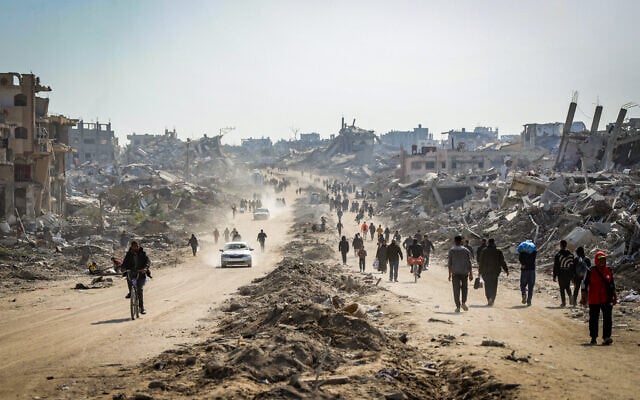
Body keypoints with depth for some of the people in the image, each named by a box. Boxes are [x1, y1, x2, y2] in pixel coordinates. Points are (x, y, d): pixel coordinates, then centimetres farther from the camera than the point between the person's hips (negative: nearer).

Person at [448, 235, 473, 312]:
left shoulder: (451, 250, 2)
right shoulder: (466, 250, 2)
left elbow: (449, 263, 0)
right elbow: (469, 263, -1)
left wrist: (450, 274, 4)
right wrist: (470, 274, 2)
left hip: (455, 273, 0)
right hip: (464, 272, 0)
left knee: (456, 290, 2)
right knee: (464, 287, 16)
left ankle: (458, 306, 0)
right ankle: (463, 302, 0)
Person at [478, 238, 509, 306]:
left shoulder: (484, 251, -1)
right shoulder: (498, 251, -2)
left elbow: (481, 262, 1)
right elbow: (502, 262, -1)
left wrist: (480, 271, 7)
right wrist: (506, 270, 5)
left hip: (486, 271, 0)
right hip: (495, 271, 0)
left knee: (487, 285, 9)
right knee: (494, 286, 6)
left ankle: (489, 299, -4)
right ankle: (492, 300, -4)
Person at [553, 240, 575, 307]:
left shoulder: (558, 255, -7)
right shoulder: (571, 254, 5)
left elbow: (555, 266, -7)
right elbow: (573, 265, 8)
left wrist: (554, 276, -2)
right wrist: (573, 275, 14)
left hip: (561, 274, -3)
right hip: (569, 274, 3)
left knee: (562, 288, 4)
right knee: (568, 286, 19)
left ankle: (563, 302, 1)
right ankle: (570, 296, -7)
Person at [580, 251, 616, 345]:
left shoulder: (609, 271, 6)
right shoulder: (591, 271, -4)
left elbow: (612, 285, 17)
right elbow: (584, 284, 0)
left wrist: (614, 297, 17)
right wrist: (584, 297, -3)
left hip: (606, 299, 2)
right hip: (594, 300, -2)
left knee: (607, 318, -10)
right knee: (593, 319, 7)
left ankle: (606, 337, -13)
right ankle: (593, 338, 19)